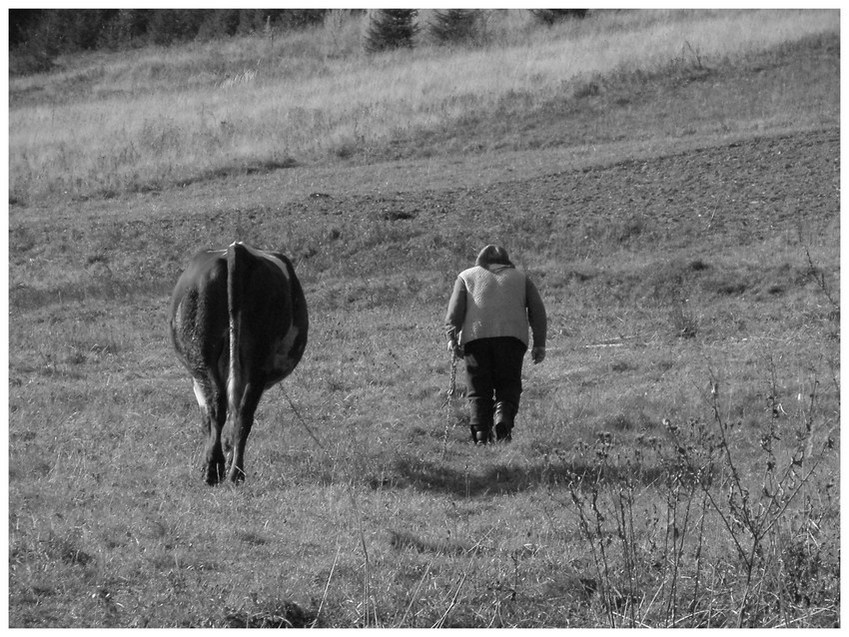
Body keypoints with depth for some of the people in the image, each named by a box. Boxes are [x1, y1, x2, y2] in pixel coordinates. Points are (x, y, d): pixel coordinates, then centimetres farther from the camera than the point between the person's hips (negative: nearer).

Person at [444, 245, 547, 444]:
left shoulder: (467, 276, 22)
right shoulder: (520, 278, 25)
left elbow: (455, 308, 6)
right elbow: (537, 310, 13)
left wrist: (452, 337, -1)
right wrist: (539, 344, 8)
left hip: (475, 337, 0)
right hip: (512, 336, 0)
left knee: (478, 390, 5)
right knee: (508, 387, 6)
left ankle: (480, 433, -11)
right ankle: (503, 420, -21)